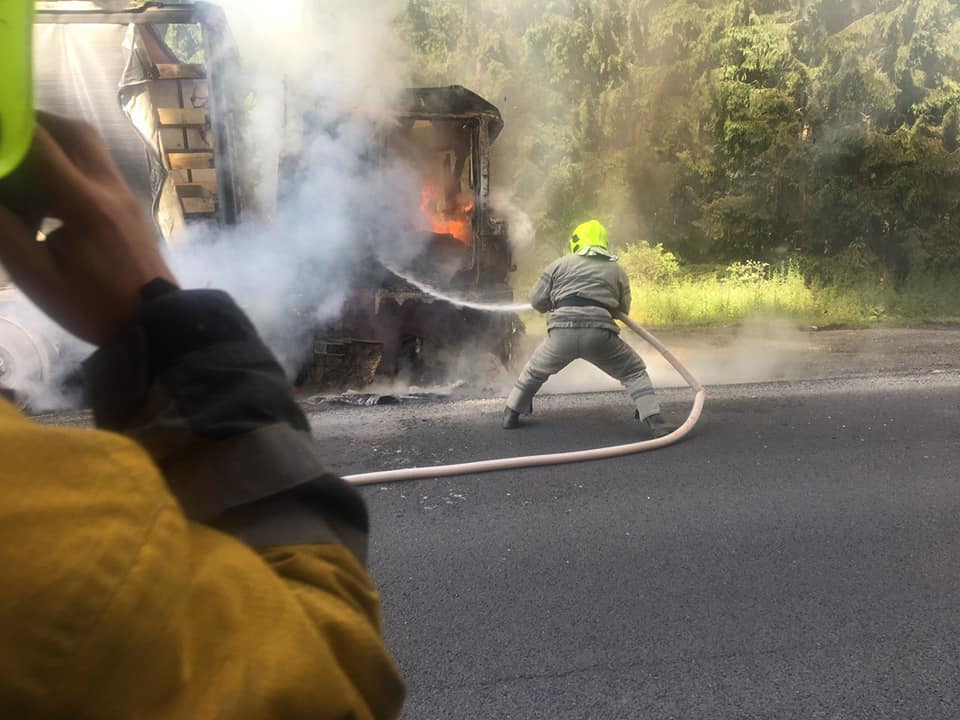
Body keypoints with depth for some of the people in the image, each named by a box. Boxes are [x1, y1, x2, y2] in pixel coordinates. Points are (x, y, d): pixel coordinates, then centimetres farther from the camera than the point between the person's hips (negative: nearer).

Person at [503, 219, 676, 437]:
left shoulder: (560, 264, 17)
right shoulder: (617, 271, 20)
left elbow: (537, 301, 17)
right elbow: (623, 310, 24)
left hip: (562, 332, 1)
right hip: (600, 334, -1)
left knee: (535, 370, 26)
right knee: (634, 371, 18)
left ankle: (511, 415, 33)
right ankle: (654, 421, 4)